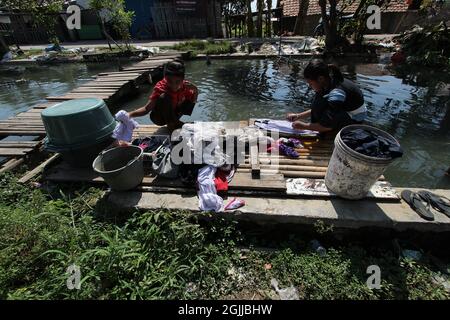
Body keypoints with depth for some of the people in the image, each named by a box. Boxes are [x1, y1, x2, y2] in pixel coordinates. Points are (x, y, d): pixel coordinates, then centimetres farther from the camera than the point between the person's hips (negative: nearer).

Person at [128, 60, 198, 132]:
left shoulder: (185, 85, -15)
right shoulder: (160, 87, -27)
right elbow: (147, 108, -32)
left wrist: (195, 91, -26)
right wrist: (130, 115, -48)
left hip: (174, 113, 5)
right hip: (160, 118, -5)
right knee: (164, 97, -34)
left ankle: (175, 121, -1)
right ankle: (171, 124, -16)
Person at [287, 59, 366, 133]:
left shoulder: (336, 93, -31)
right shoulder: (328, 83, -5)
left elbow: (328, 126, -29)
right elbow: (316, 110, 7)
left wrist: (303, 126, -21)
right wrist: (299, 116, -2)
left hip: (355, 120, -9)